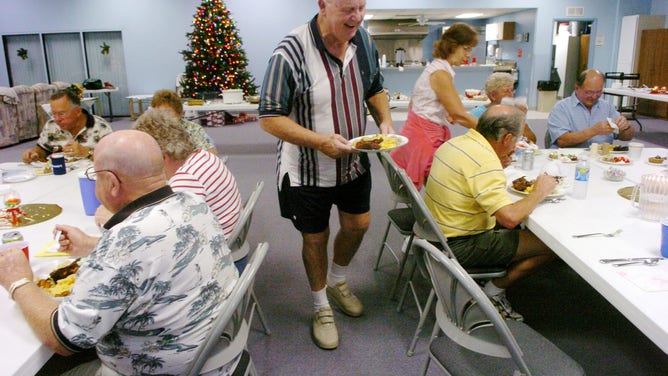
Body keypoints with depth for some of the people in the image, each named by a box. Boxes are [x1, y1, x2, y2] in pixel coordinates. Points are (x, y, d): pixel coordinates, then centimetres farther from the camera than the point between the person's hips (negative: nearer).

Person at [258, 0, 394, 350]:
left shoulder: (364, 40, -5)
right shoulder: (290, 52, -25)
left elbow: (375, 88, 11)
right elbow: (269, 118, -22)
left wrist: (385, 121, -9)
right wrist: (321, 141, -32)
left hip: (353, 162, 6)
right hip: (307, 170, -5)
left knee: (358, 225, 19)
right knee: (315, 238, 11)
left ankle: (337, 281, 50)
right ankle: (321, 308, 37)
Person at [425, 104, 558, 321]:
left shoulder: (456, 142, 4)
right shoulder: (485, 161, -25)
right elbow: (510, 218, -29)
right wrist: (540, 191, -12)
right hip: (459, 246, -10)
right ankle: (494, 291, 8)